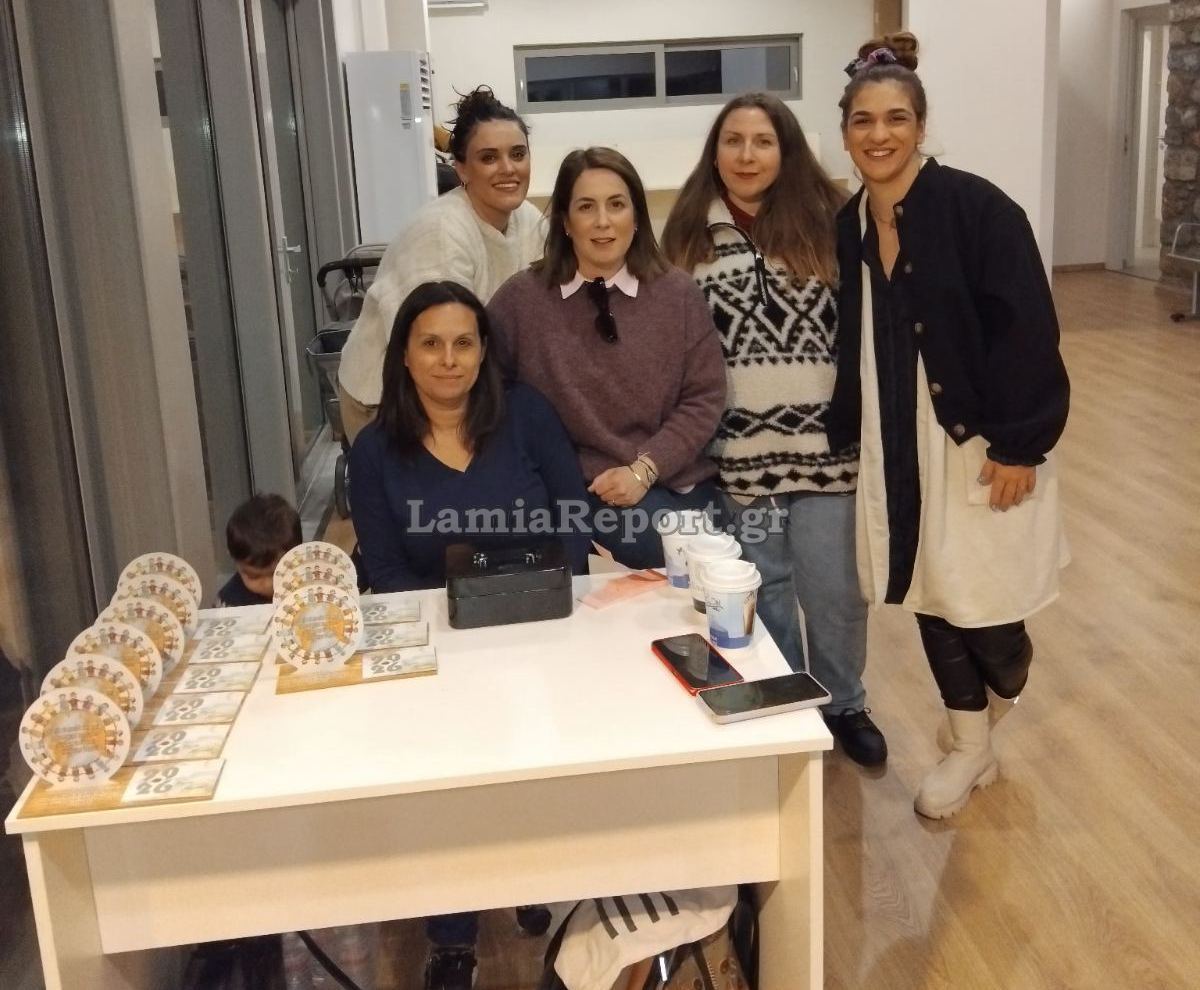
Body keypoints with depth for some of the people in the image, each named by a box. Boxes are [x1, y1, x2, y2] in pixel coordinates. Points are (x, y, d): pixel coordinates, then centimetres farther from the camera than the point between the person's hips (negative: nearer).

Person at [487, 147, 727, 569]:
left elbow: (704, 397, 2)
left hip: (673, 484, 3)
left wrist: (644, 469, -10)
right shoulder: (521, 298, 1)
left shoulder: (678, 293, 4)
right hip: (572, 490, -2)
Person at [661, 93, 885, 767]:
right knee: (762, 587, 14)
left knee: (834, 587, 9)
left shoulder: (828, 219, -3)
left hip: (825, 444, -1)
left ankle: (844, 704, 32)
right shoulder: (691, 233, 2)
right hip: (739, 449, 1)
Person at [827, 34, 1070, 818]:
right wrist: (843, 438, 7)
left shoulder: (976, 206, -13)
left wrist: (1019, 445, -18)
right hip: (899, 447, 5)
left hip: (984, 441, -5)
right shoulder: (849, 226, 4)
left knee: (984, 609, 1)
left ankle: (1003, 685, 38)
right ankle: (971, 748, 32)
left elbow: (1028, 330, -16)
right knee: (930, 601, 12)